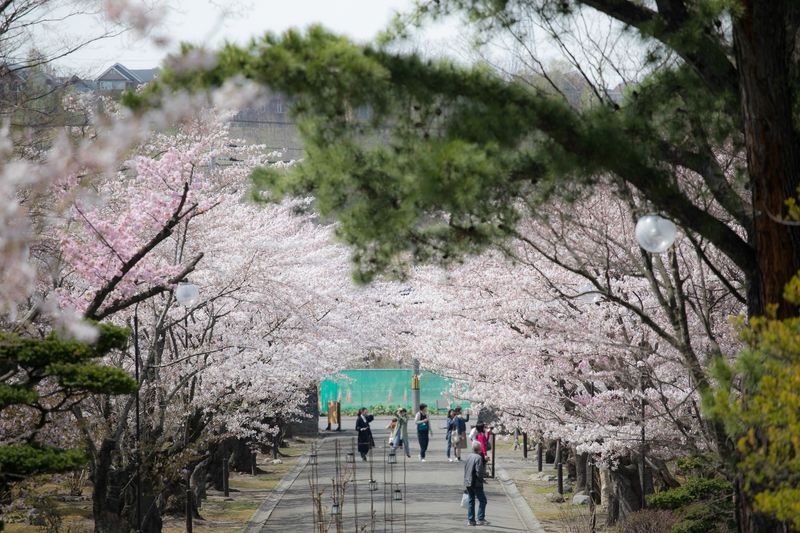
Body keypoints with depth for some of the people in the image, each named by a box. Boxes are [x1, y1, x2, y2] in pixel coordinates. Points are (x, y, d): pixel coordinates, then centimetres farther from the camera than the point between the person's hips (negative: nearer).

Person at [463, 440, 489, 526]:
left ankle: (470, 520, 11)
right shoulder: (479, 458, -16)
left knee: (470, 501, 11)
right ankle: (480, 519, -3)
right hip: (476, 483, -7)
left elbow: (465, 468, 14)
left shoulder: (469, 457, 7)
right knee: (482, 500, 1)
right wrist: (484, 475, -2)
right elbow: (479, 472, -20)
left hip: (468, 483, 7)